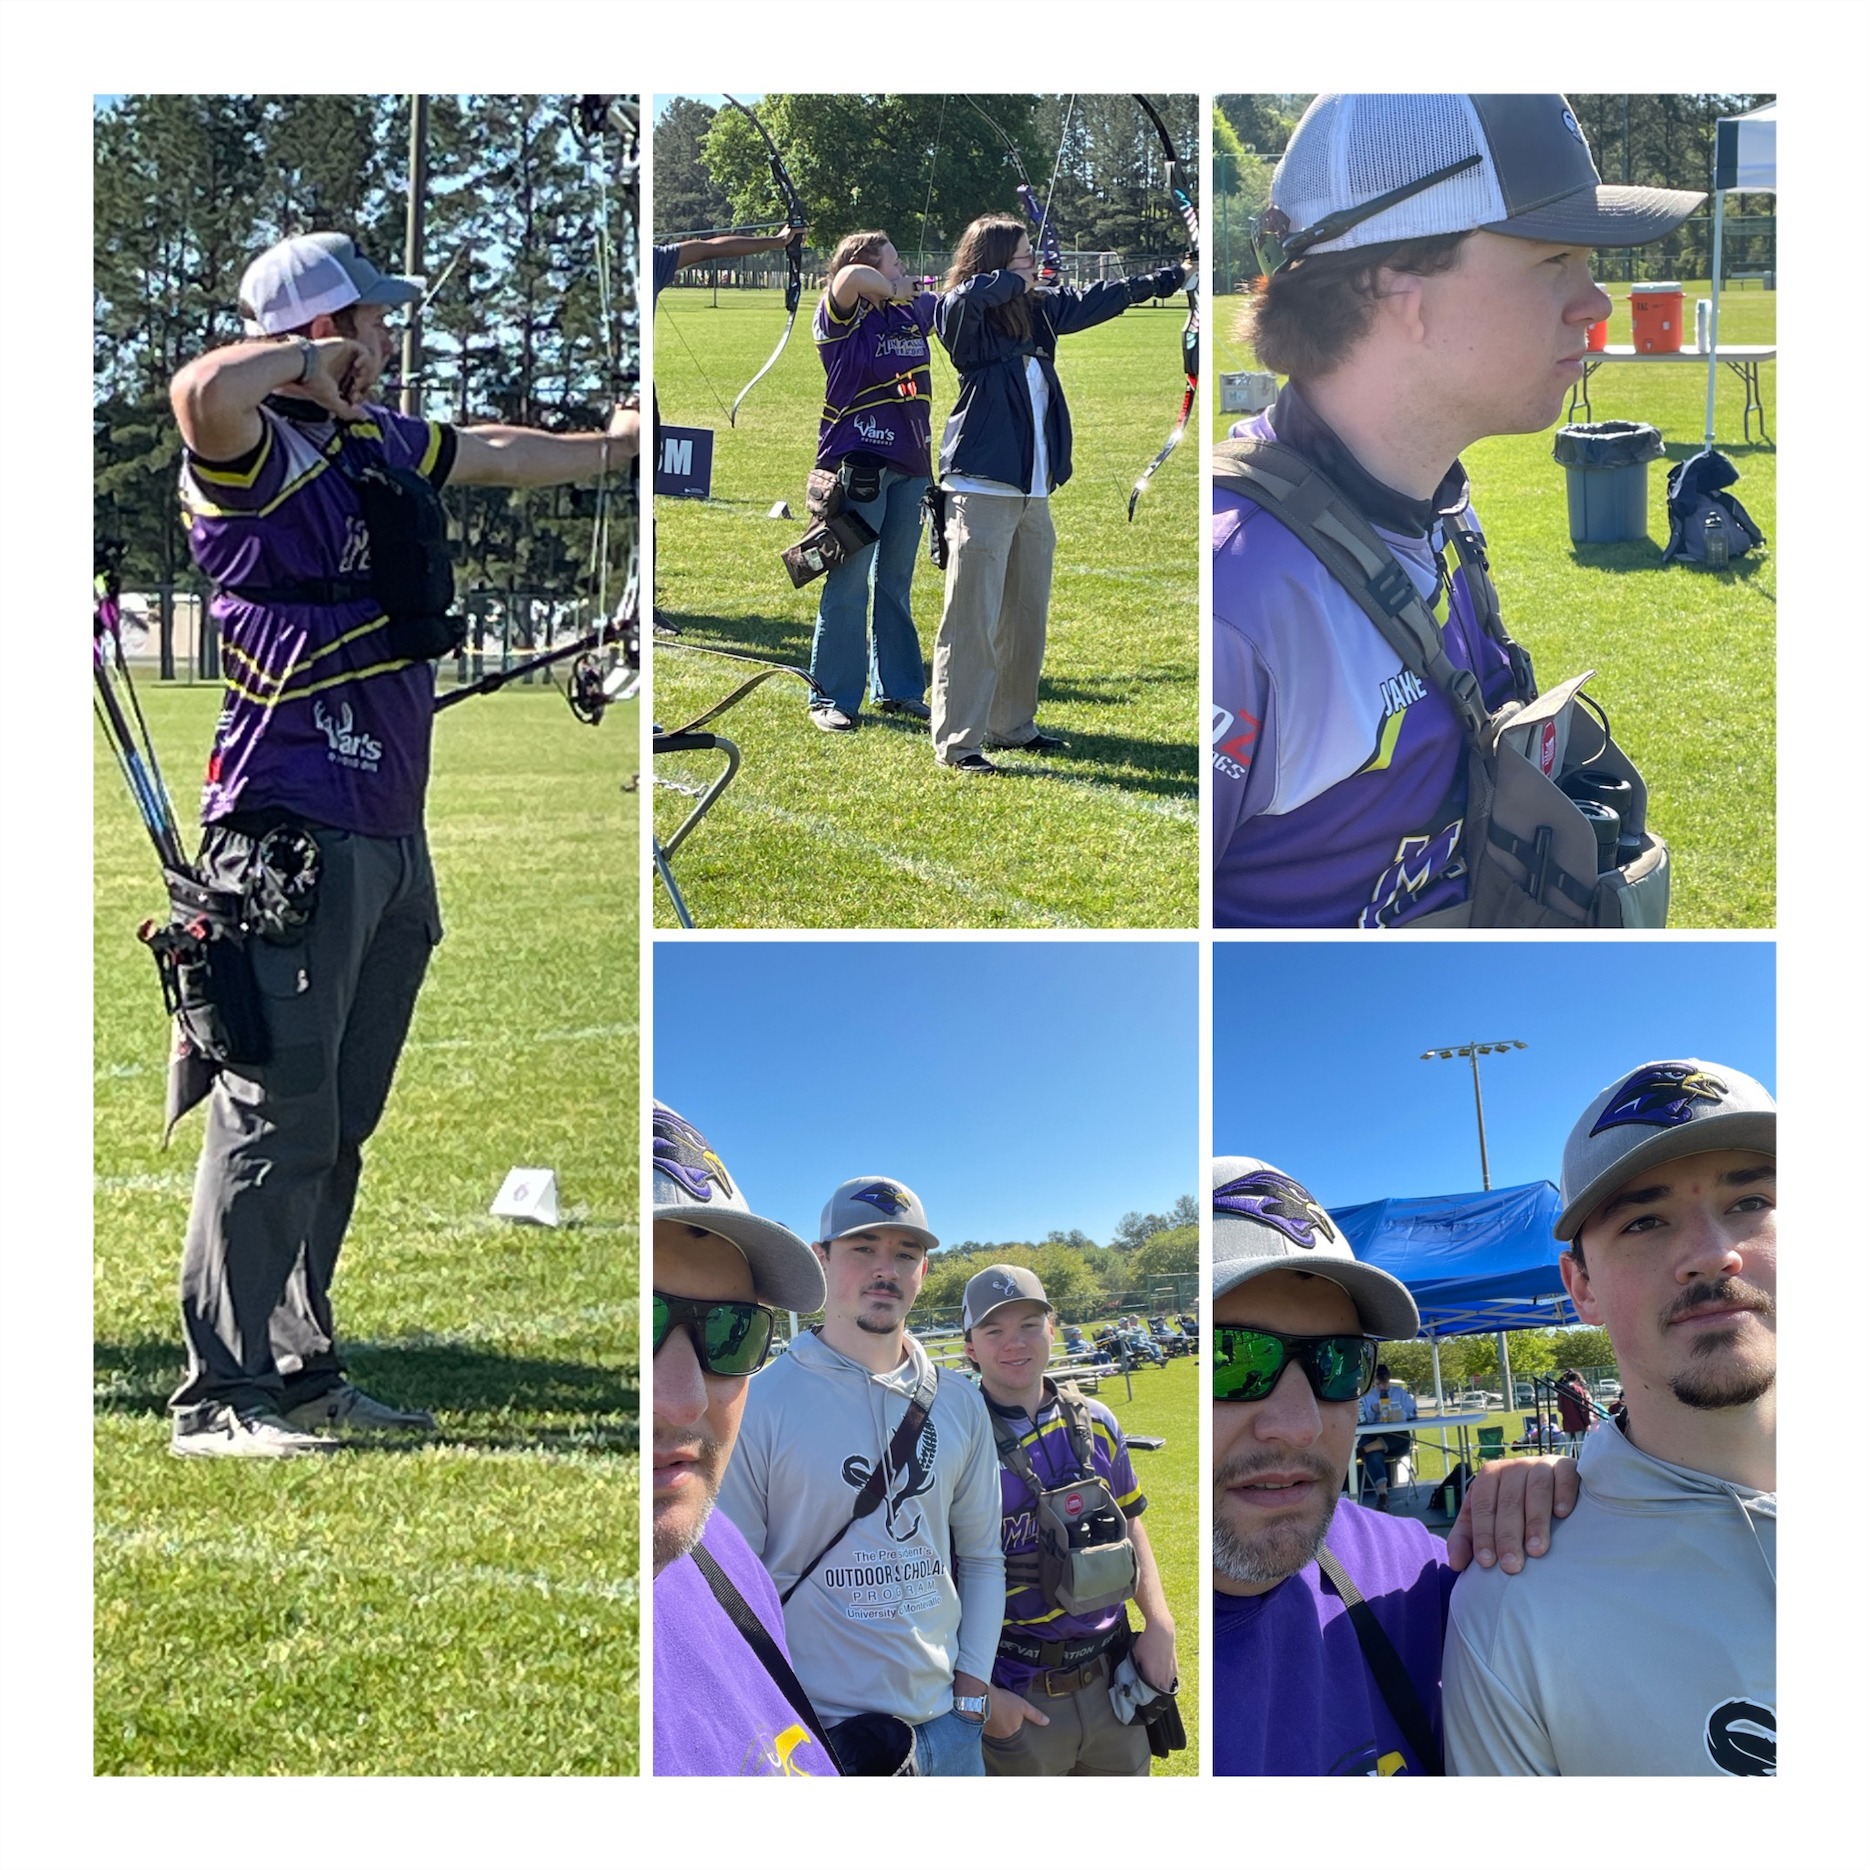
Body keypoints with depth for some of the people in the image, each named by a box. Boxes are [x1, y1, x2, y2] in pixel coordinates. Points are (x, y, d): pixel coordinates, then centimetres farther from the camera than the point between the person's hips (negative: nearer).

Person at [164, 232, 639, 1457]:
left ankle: (302, 1375, 20)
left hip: (388, 834, 9)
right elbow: (201, 390, -34)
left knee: (339, 1124, 12)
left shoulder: (375, 441, 16)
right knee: (276, 1117, -9)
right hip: (293, 835, -9)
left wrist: (609, 450, 48)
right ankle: (220, 1399, -4)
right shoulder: (257, 455, -11)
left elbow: (492, 456, 35)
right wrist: (312, 358, -16)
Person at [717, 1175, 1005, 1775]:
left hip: (942, 1721, 4)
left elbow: (981, 1557, 13)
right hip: (815, 1727, -4)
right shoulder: (756, 1407, -8)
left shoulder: (959, 1404, 6)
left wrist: (971, 1691, 4)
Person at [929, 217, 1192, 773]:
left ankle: (1012, 724, 27)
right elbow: (964, 298, -32)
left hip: (1033, 492, 8)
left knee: (1026, 618, 15)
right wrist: (1014, 282, -16)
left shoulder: (1040, 310, 12)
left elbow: (1100, 299, 24)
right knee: (972, 621, -8)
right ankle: (957, 743, -6)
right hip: (981, 491, -8)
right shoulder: (968, 317, -9)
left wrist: (1171, 279, 30)